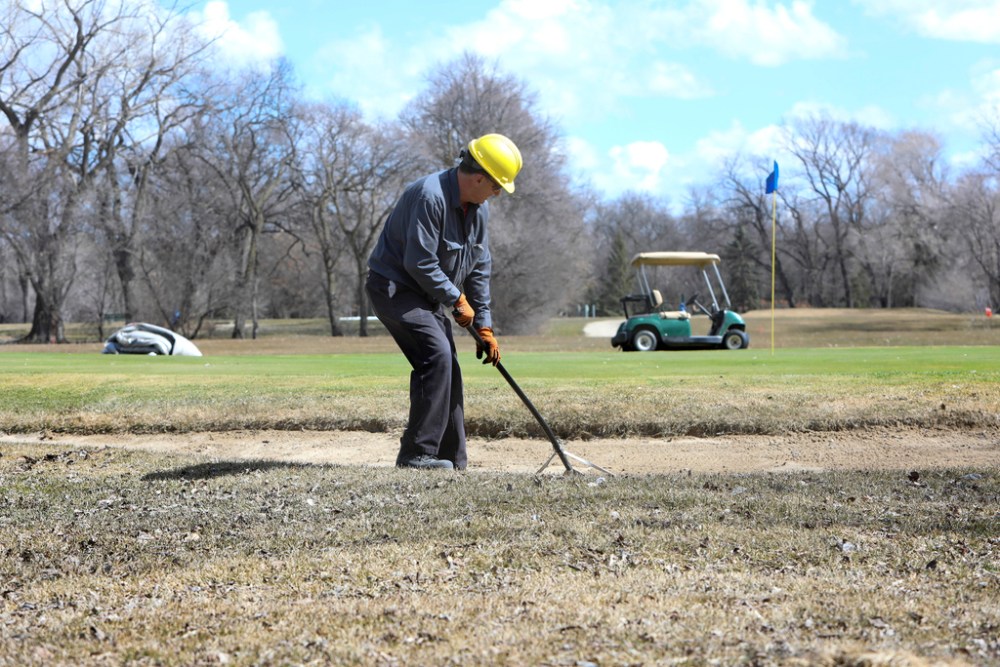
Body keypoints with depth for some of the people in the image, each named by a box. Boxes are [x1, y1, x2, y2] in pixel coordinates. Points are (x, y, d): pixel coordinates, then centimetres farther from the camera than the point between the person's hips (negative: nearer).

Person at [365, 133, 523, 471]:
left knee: (447, 368, 7)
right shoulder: (430, 196, -26)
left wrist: (484, 326, 7)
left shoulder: (479, 208, 3)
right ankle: (417, 452, -20)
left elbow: (480, 267, 8)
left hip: (429, 294, 9)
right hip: (394, 287, -9)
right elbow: (420, 262, -27)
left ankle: (452, 458, 16)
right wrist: (457, 300, -17)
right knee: (436, 354, -23)